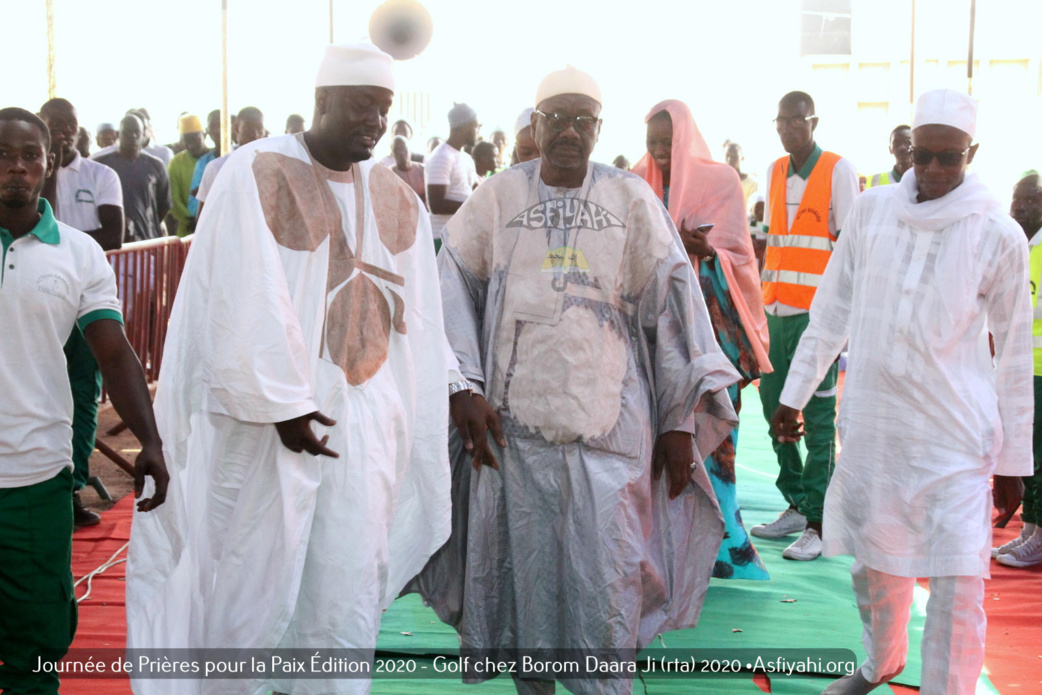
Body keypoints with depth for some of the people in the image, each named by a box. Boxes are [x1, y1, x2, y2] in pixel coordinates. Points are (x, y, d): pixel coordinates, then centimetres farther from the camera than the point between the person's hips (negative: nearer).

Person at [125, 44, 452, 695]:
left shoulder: (398, 199, 9)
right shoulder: (259, 175, -7)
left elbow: (417, 319, 10)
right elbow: (247, 305, -13)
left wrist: (457, 390, 3)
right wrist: (282, 405, -16)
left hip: (365, 420, 4)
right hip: (266, 420, -4)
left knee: (349, 598, 6)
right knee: (255, 582, 5)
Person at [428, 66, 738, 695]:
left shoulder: (632, 199, 4)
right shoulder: (498, 196, 6)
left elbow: (670, 301, 4)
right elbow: (453, 287, 5)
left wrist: (680, 421, 0)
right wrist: (464, 388, -6)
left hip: (608, 420, -1)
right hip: (515, 419, 1)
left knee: (604, 576, -2)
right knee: (527, 568, 8)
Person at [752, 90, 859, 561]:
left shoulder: (838, 171, -4)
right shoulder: (774, 173, 14)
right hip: (777, 310, 7)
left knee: (818, 419, -4)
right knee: (774, 405, 10)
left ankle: (818, 524, 1)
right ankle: (797, 505, 24)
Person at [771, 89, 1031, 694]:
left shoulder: (998, 235, -6)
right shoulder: (873, 210, 2)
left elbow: (1015, 353, -1)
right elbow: (832, 309, 10)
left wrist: (1014, 460, 1)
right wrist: (795, 393, 10)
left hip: (956, 438, -3)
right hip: (871, 424, 3)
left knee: (958, 587, -8)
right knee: (873, 564, 18)